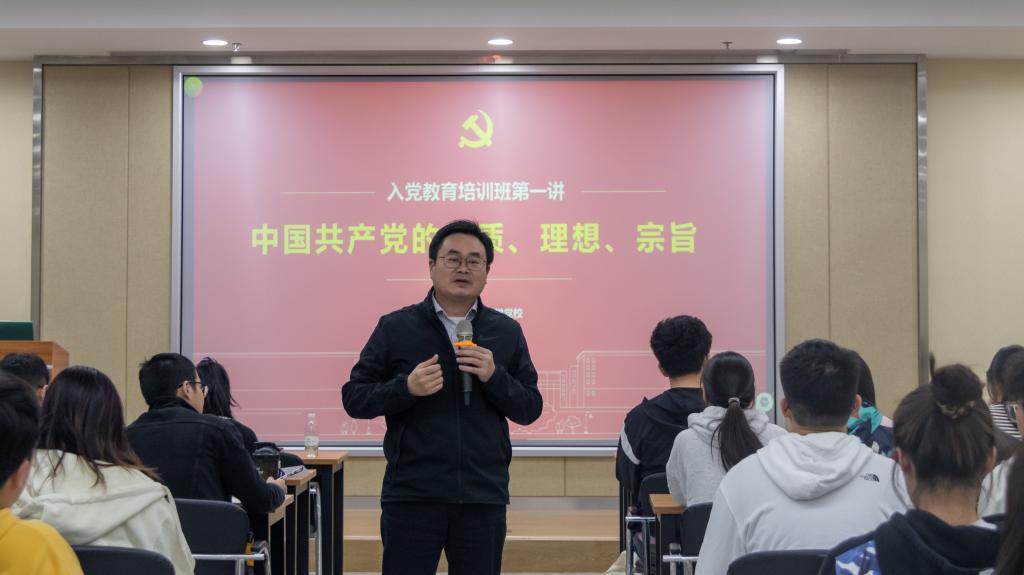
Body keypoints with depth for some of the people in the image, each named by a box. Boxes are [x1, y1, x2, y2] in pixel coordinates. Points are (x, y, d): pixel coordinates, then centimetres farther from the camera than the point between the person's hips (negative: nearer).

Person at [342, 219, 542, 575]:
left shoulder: (506, 332, 8)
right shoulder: (395, 328, 2)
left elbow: (531, 409, 8)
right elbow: (354, 398, 2)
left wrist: (495, 377, -11)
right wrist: (406, 388, -16)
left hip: (484, 496, 2)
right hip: (411, 494, -2)